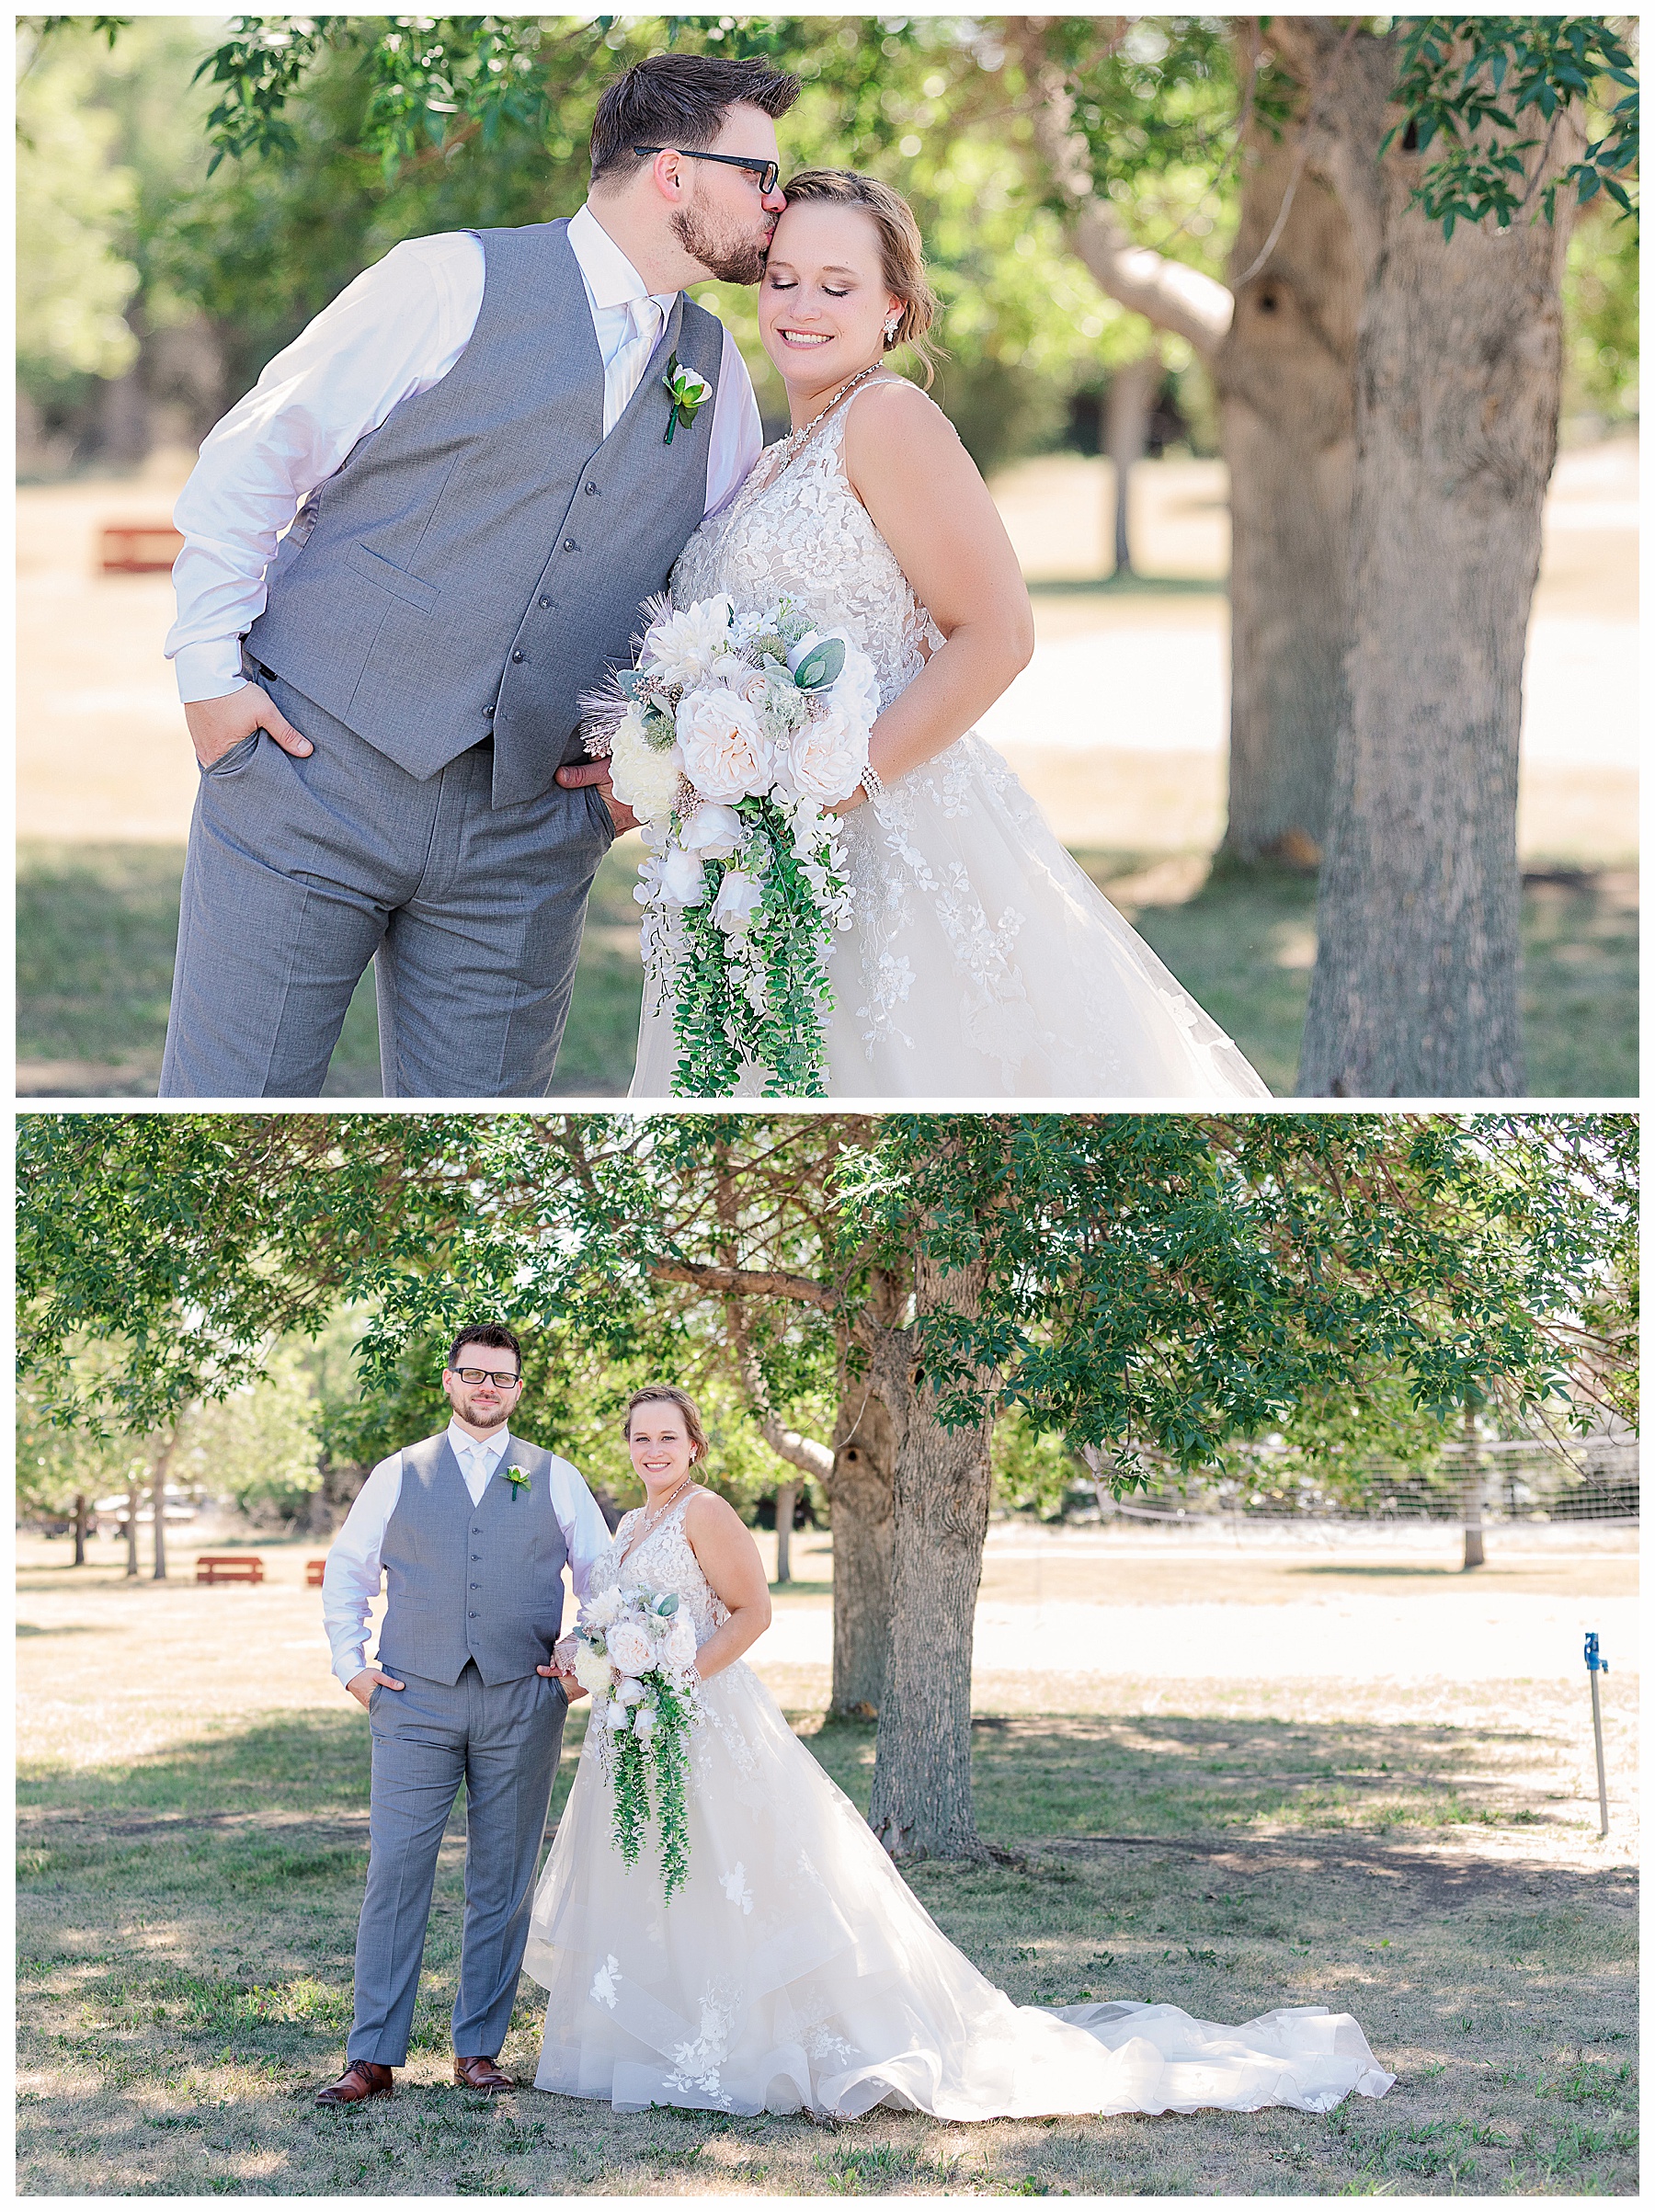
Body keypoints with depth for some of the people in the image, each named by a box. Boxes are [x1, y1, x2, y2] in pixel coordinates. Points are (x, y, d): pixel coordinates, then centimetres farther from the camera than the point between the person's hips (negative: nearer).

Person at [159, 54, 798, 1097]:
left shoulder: (718, 375, 12)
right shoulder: (454, 284, -5)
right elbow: (251, 464, -2)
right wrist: (211, 668, -6)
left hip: (524, 831, 5)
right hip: (315, 767, -4)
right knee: (230, 1106, -4)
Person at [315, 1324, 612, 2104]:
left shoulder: (554, 1480, 9)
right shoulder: (399, 1476, 9)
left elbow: (604, 1577, 16)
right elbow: (345, 1573, 15)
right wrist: (351, 1665, 6)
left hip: (522, 1706, 1)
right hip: (415, 1703, -1)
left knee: (503, 1884, 4)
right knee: (395, 1876, -6)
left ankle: (479, 2050, 13)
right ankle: (372, 2058, -3)